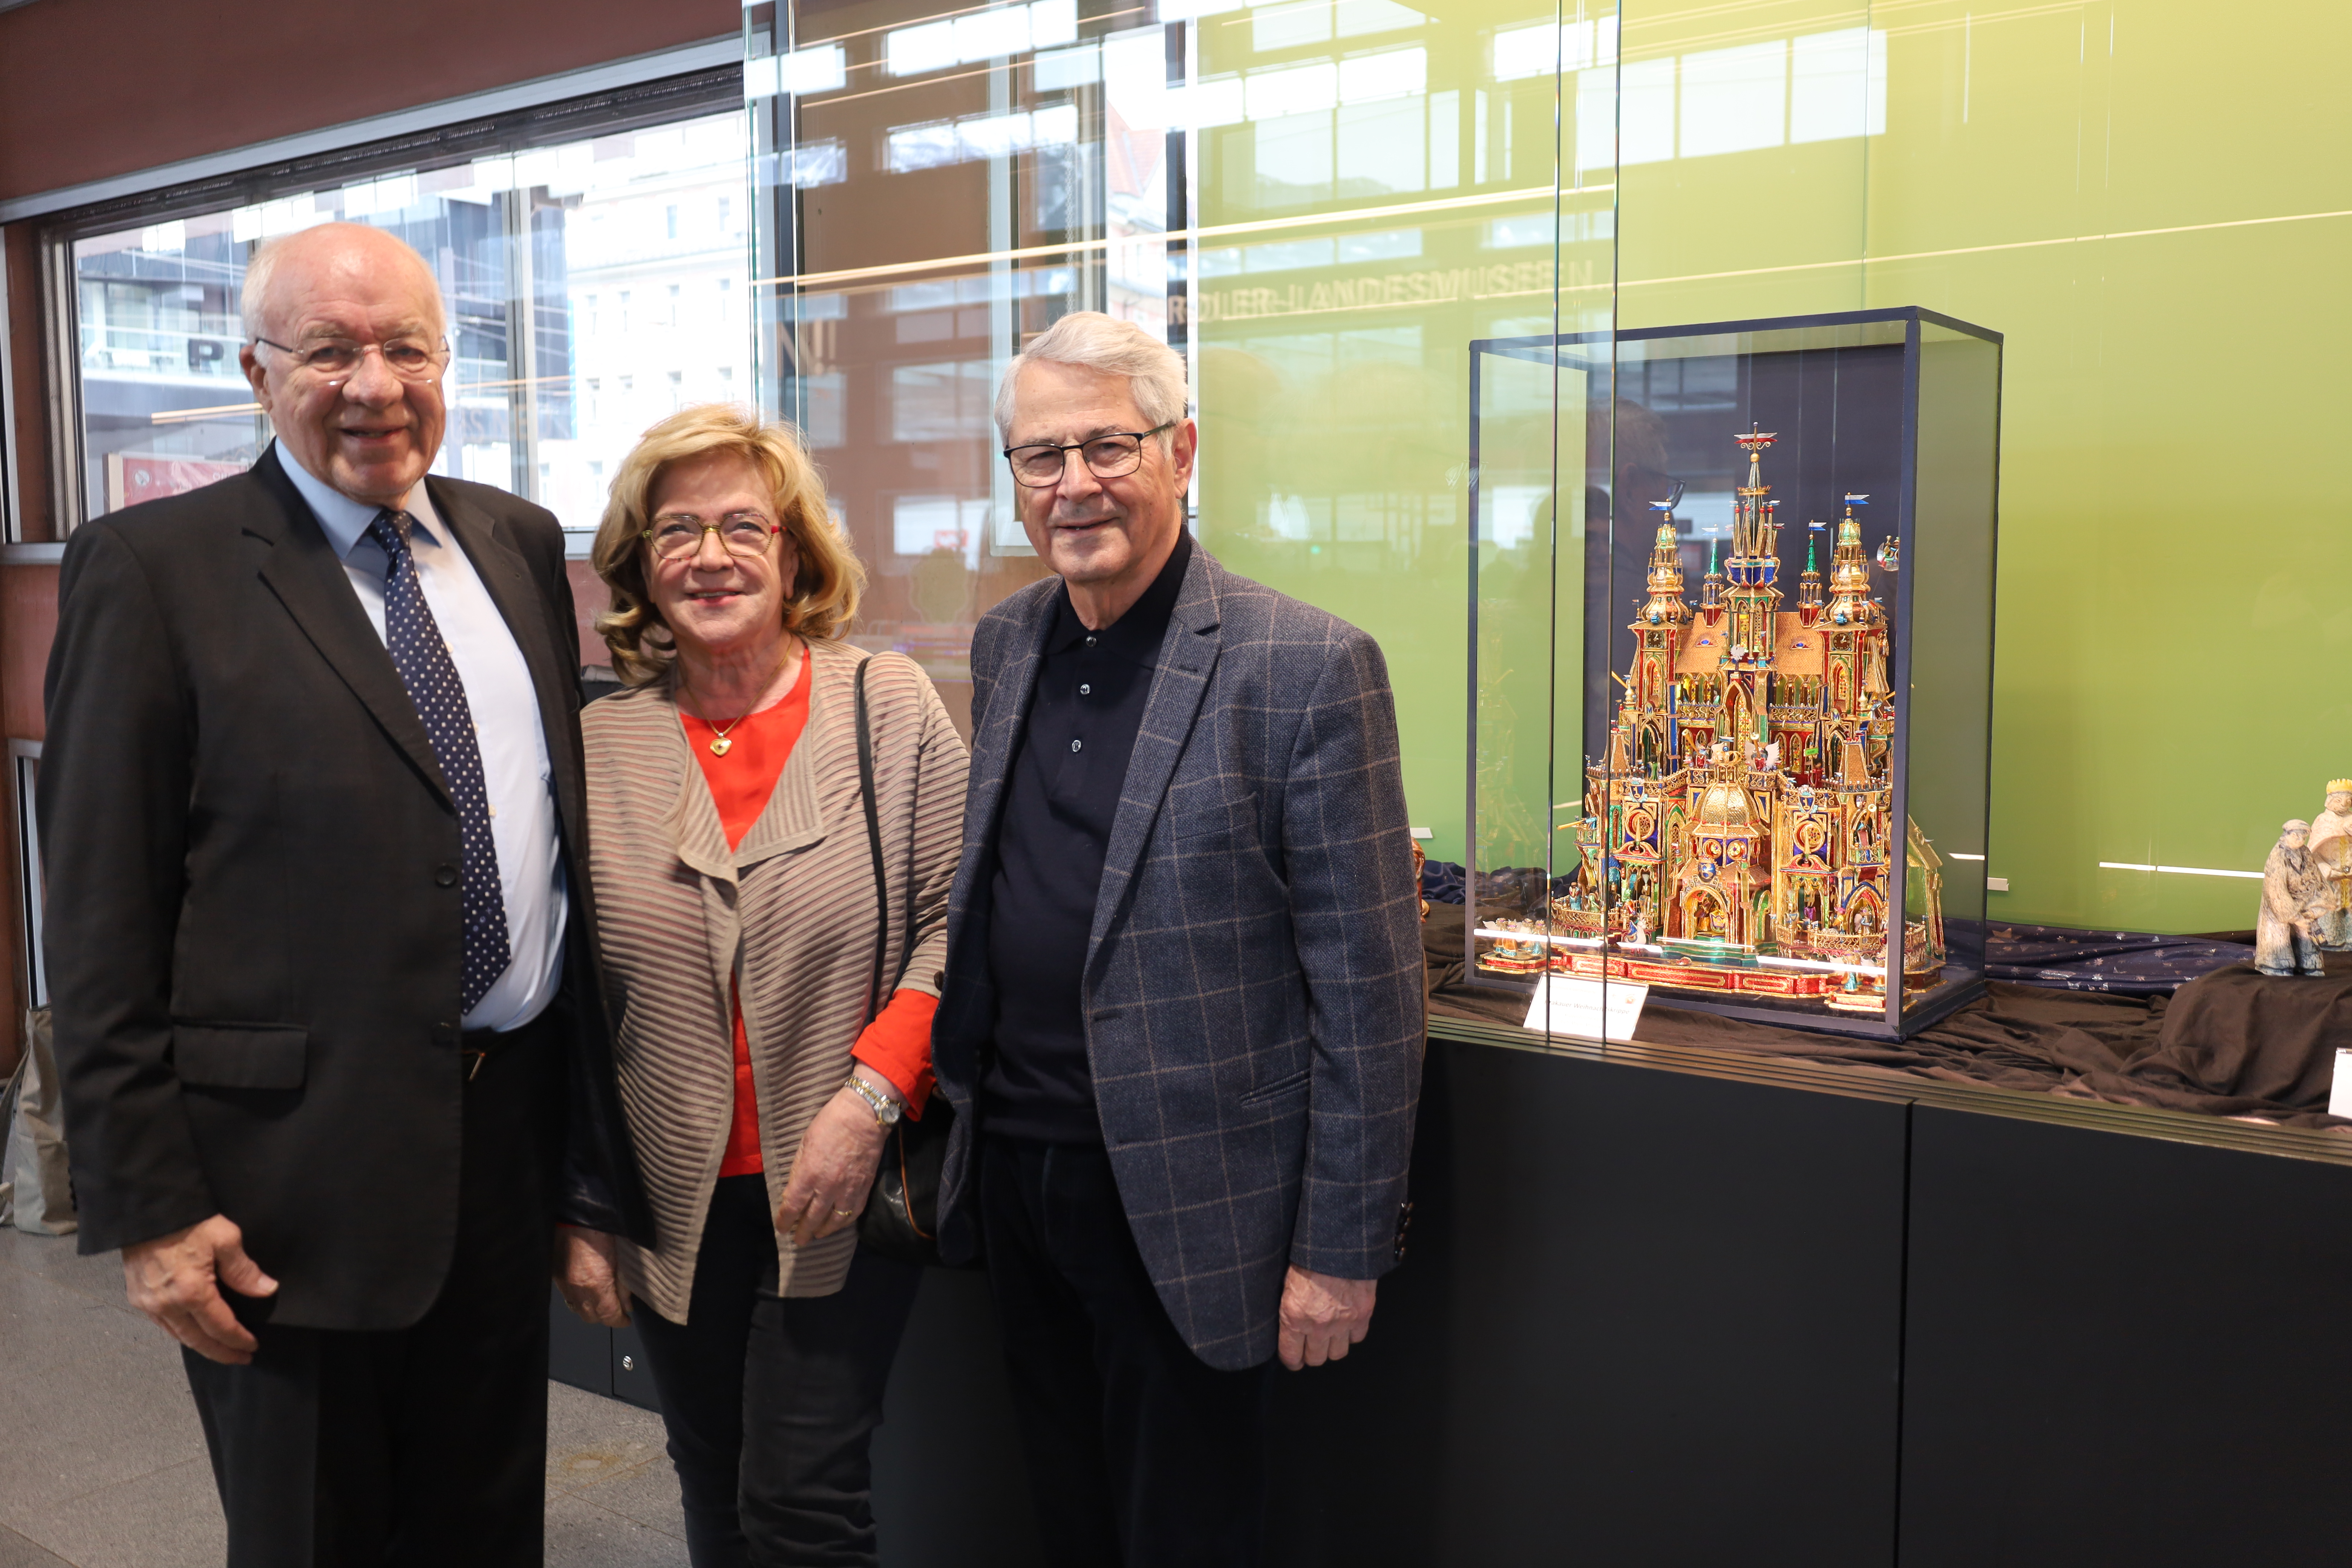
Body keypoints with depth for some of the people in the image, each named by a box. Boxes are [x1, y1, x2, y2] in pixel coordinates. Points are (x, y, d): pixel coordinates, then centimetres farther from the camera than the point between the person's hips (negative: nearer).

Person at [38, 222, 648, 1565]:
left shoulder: (519, 542, 8)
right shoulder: (153, 568, -8)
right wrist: (149, 1205, -11)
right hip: (298, 1170, -5)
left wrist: (586, 1121, 12)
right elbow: (103, 924, -9)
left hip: (515, 1135, 5)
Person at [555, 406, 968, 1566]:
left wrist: (871, 1096, -17)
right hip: (674, 1209, 3)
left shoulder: (892, 707, -3)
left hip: (845, 1196, -3)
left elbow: (954, 919, -6)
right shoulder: (596, 750, 3)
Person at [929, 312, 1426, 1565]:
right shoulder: (1004, 645, 6)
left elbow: (1367, 985, -14)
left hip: (1183, 1209, -6)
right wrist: (962, 1112, 13)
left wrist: (1341, 1247, -14)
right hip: (1014, 1170, 6)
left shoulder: (1306, 669, -15)